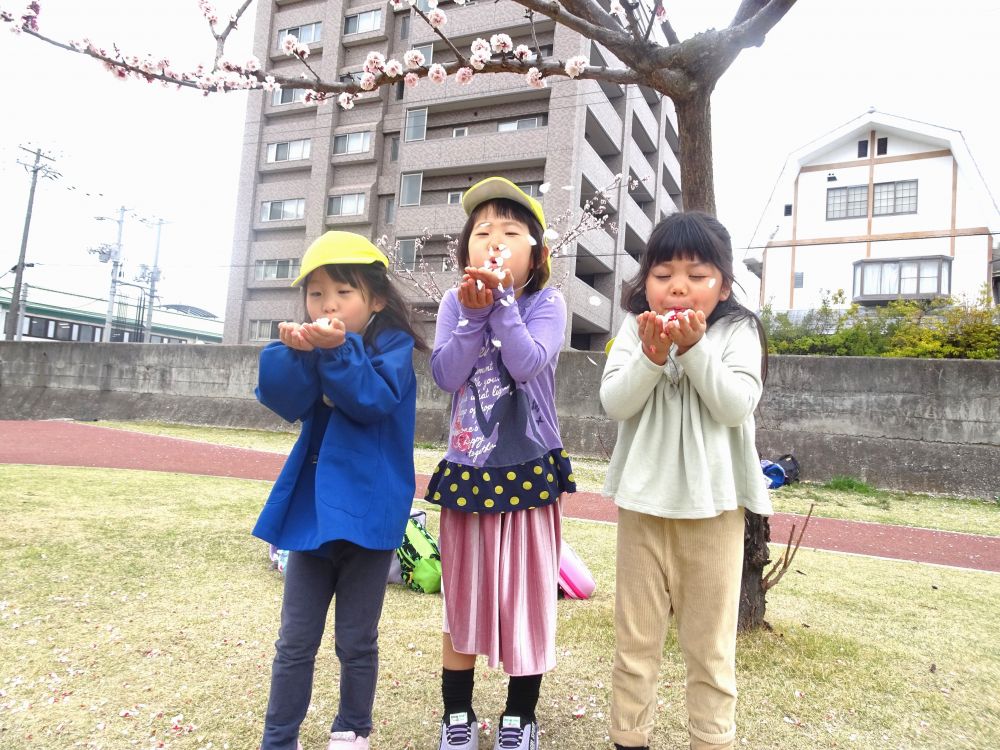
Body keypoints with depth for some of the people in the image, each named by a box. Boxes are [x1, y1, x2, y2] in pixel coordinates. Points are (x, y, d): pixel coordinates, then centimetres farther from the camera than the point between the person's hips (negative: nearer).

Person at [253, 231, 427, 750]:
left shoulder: (394, 346, -8)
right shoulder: (310, 345, 5)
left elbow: (375, 400, -24)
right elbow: (285, 401, -11)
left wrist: (338, 351, -37)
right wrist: (294, 352, -28)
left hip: (367, 512, -4)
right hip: (312, 508, 4)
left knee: (356, 642, 12)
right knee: (295, 642, 14)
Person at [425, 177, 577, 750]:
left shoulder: (546, 303, -5)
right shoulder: (455, 302, 3)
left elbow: (528, 365, -22)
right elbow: (446, 374, -10)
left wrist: (502, 300, -20)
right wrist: (475, 312, -17)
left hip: (529, 470, -2)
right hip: (466, 470, 3)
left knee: (526, 594, 7)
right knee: (461, 594, 12)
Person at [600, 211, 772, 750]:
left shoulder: (738, 332, -4)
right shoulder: (634, 330, 0)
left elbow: (736, 407, -15)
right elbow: (614, 403, -9)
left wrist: (695, 348, -23)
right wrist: (652, 355, -23)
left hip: (713, 503, -1)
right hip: (643, 498, 2)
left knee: (710, 643, 12)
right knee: (634, 635, 14)